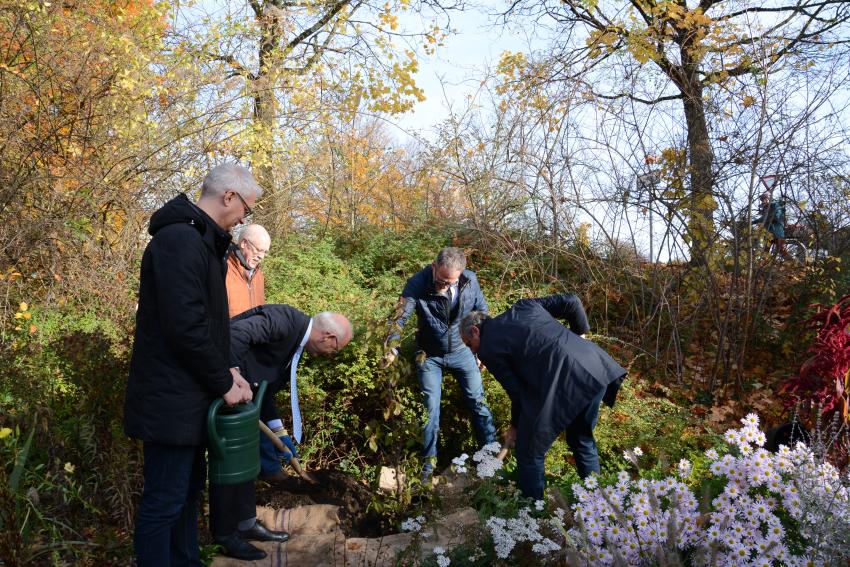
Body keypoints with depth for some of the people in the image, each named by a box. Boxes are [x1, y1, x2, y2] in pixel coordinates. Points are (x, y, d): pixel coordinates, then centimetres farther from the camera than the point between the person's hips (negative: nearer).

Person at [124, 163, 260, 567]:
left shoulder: (199, 239, 13)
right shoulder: (179, 239, -20)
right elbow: (185, 326, -26)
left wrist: (225, 370, 7)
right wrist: (224, 382, -16)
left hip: (188, 396, 11)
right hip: (171, 399, -11)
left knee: (188, 487, 21)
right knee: (164, 502, 1)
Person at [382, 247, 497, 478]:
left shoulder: (470, 281, -18)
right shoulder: (418, 284, -25)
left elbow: (481, 313, -2)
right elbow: (399, 318, -28)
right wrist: (392, 348, -43)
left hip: (462, 351, 2)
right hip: (430, 355, -1)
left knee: (478, 401, 9)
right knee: (430, 407, 4)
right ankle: (429, 459, 21)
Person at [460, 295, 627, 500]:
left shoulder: (488, 349, 4)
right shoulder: (523, 306, 21)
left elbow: (516, 391, 4)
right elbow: (571, 302, 18)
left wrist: (515, 426, 21)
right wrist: (579, 332, 32)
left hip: (563, 386, -8)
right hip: (597, 369, 8)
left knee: (529, 454, 14)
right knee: (583, 441, 29)